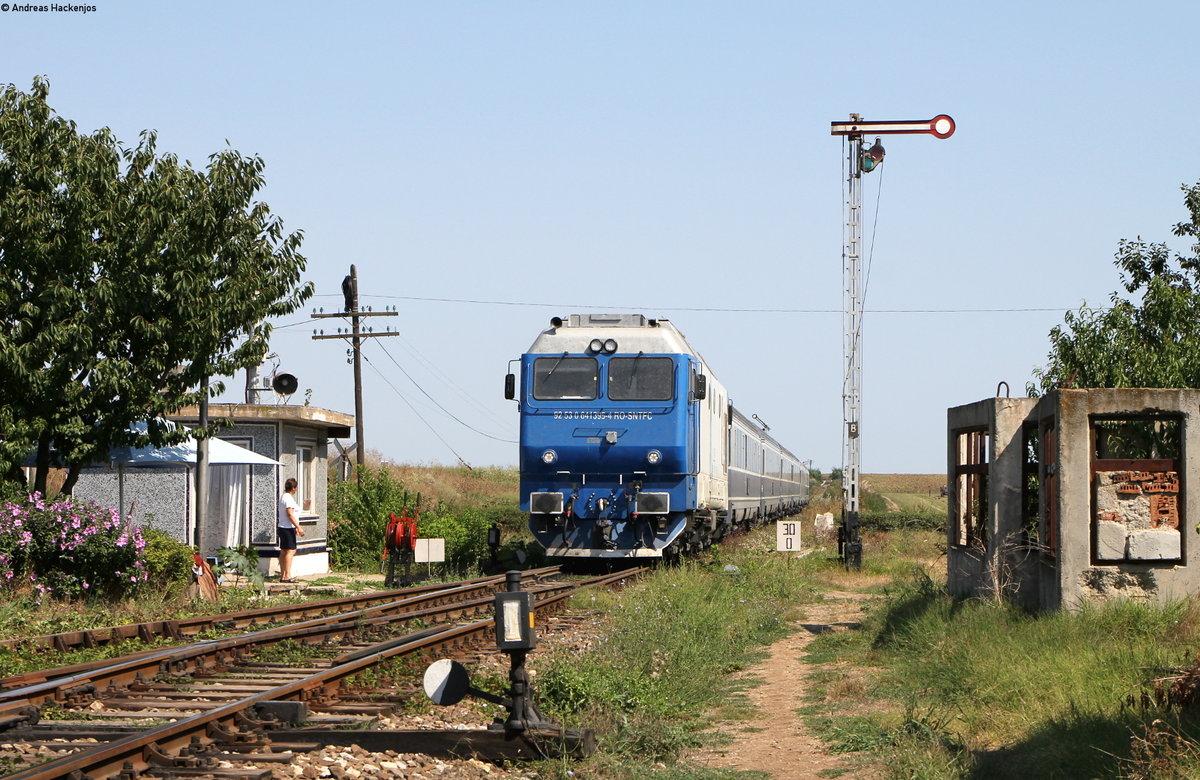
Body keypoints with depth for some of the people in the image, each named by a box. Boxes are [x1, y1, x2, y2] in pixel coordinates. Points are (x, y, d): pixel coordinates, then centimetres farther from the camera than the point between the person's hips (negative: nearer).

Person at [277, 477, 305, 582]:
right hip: (288, 528, -10)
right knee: (290, 551, -11)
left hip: (282, 527, 10)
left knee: (283, 551, 10)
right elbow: (290, 514, -21)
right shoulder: (288, 498, -15)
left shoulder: (283, 497, 17)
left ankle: (282, 575, 12)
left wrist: (295, 527, 29)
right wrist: (298, 527, -21)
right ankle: (287, 575, -16)